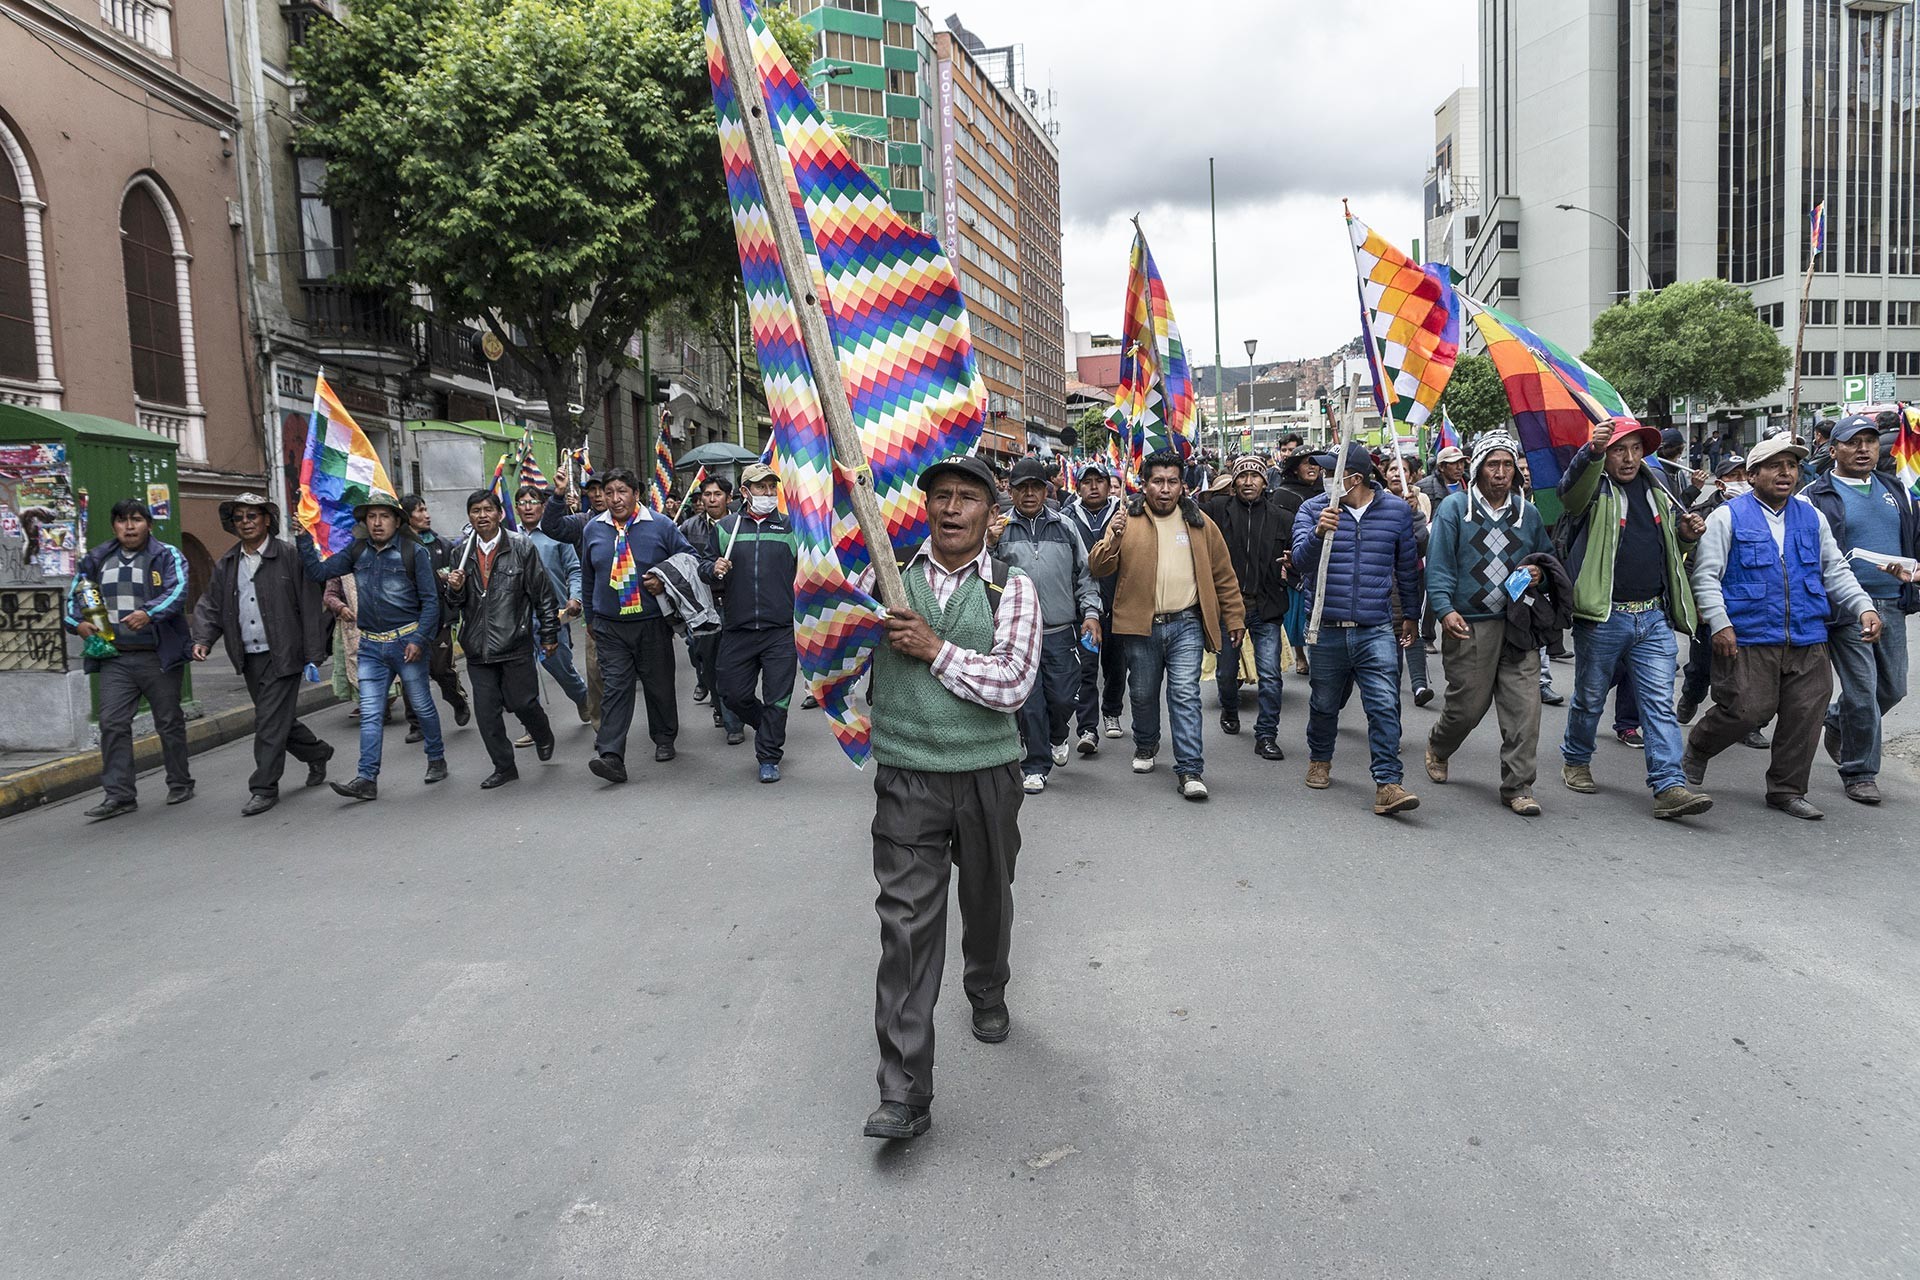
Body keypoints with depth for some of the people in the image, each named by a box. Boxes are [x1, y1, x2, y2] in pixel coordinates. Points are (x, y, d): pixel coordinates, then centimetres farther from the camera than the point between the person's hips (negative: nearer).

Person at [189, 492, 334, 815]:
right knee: (280, 719, 15)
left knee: (270, 722, -7)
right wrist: (203, 640, -4)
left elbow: (310, 607, -8)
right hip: (249, 658, 6)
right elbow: (210, 606, 15)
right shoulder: (225, 565, 11)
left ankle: (264, 788, 1)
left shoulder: (289, 557, -7)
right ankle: (317, 754, 36)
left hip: (282, 655, -6)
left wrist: (314, 656, -11)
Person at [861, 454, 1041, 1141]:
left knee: (987, 899, 21)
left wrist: (936, 649, -17)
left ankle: (987, 994, 52)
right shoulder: (889, 576, 3)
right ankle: (903, 1092, -3)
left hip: (987, 776, 1)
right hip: (906, 778, 0)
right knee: (907, 920, -7)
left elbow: (1012, 684, -13)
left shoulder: (1012, 588, -2)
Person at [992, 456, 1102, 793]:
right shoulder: (998, 528, 3)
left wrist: (1090, 613, 5)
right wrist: (989, 546, -18)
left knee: (1064, 698, 5)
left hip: (1061, 633, 2)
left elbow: (1084, 574, 15)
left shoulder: (1064, 527, 10)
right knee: (1029, 704, 2)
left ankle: (1057, 737, 37)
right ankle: (1036, 766, 16)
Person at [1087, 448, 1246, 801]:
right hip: (1141, 626, 1)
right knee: (1143, 693, 13)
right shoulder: (1127, 520, 1)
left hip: (1186, 625, 0)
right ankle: (1145, 746, 39)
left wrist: (1234, 618, 10)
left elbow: (1224, 575, 11)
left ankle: (1190, 770, -5)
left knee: (1186, 695, -7)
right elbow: (1097, 568, -6)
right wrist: (1113, 539, -24)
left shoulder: (1200, 524, 6)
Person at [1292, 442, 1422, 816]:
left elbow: (1408, 567, 17)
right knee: (1324, 704, 14)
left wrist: (1410, 615, 22)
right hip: (1326, 630, 1)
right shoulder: (1313, 509, 1)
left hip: (1376, 630, 0)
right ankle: (1319, 761, 37)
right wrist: (1319, 533, -33)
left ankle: (1387, 785, -11)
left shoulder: (1397, 511, 5)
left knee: (1385, 707, -11)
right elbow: (1302, 561, -13)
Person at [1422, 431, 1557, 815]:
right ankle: (1437, 748, 36)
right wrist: (1445, 609, -16)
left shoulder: (1529, 513, 12)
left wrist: (1539, 574, -1)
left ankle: (1517, 786, 6)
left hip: (1517, 625, 4)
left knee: (1524, 706, -4)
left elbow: (1548, 558, 23)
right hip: (1468, 625, -3)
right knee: (1467, 706, 3)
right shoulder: (1454, 507, 0)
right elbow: (1438, 564, -4)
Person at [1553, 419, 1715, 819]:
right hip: (1602, 618, -5)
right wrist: (1592, 451, -52)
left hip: (1654, 617, 5)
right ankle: (1575, 760, 33)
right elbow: (1572, 487, -32)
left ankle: (1670, 788, -3)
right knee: (1590, 698, 11)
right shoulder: (1594, 489, -6)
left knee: (1659, 703, -1)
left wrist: (1687, 534, 3)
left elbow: (1670, 543, 26)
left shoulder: (1656, 490, 14)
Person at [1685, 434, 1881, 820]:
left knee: (1806, 715, 5)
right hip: (1747, 639, -5)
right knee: (1747, 710, -10)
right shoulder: (1728, 517, 0)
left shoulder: (1812, 518, 16)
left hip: (1808, 641, 5)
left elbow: (1836, 571, 18)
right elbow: (1705, 574, -5)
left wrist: (1864, 607, 3)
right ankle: (1694, 753, 18)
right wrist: (1719, 623, -14)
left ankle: (1787, 790, 19)